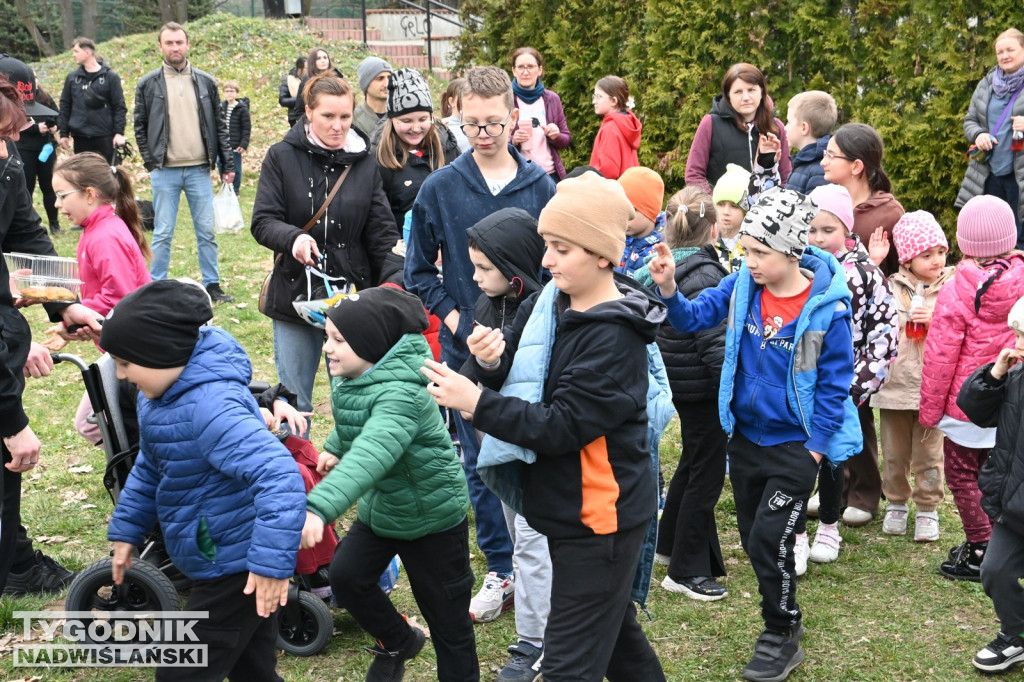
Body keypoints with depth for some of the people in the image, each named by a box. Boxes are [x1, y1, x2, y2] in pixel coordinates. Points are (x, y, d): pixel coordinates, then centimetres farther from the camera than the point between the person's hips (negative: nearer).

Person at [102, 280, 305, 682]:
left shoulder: (211, 408, -29)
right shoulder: (159, 394, 3)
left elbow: (280, 475, -38)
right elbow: (150, 467, 20)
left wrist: (273, 560, -41)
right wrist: (126, 530, 17)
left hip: (241, 570, -10)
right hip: (222, 563, 10)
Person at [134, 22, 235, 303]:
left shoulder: (205, 82, 7)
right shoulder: (148, 84, 3)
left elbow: (219, 126, 10)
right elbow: (140, 128, 6)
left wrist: (227, 164, 5)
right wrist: (151, 163, -2)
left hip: (199, 170, 2)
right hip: (164, 172, -2)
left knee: (207, 231, 6)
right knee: (163, 233, 2)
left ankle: (212, 285, 16)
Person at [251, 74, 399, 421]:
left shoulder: (365, 163, 5)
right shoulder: (282, 157, 0)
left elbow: (382, 234, 2)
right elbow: (262, 222, -4)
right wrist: (292, 237, -26)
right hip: (295, 295, -1)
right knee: (293, 399, 8)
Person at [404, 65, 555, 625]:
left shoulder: (539, 187, 0)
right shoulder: (440, 188, -2)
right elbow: (420, 271, 5)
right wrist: (456, 319, -7)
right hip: (467, 349, 0)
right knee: (481, 464, 7)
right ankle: (501, 572, 21)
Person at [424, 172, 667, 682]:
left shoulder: (614, 338, -22)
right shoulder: (547, 303, 2)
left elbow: (563, 426, -26)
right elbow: (513, 373, 6)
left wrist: (477, 403, -27)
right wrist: (488, 362, -16)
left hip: (598, 517, -8)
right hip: (565, 505, 8)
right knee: (614, 628, 26)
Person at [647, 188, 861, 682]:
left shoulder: (826, 308, -18)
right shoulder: (742, 286, -5)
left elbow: (834, 385, -13)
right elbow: (692, 317, -1)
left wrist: (814, 451, -12)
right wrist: (668, 287, -21)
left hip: (796, 445, -5)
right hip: (746, 435, 6)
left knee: (769, 540, -6)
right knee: (752, 538, 15)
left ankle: (781, 638, 15)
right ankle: (785, 619, 36)